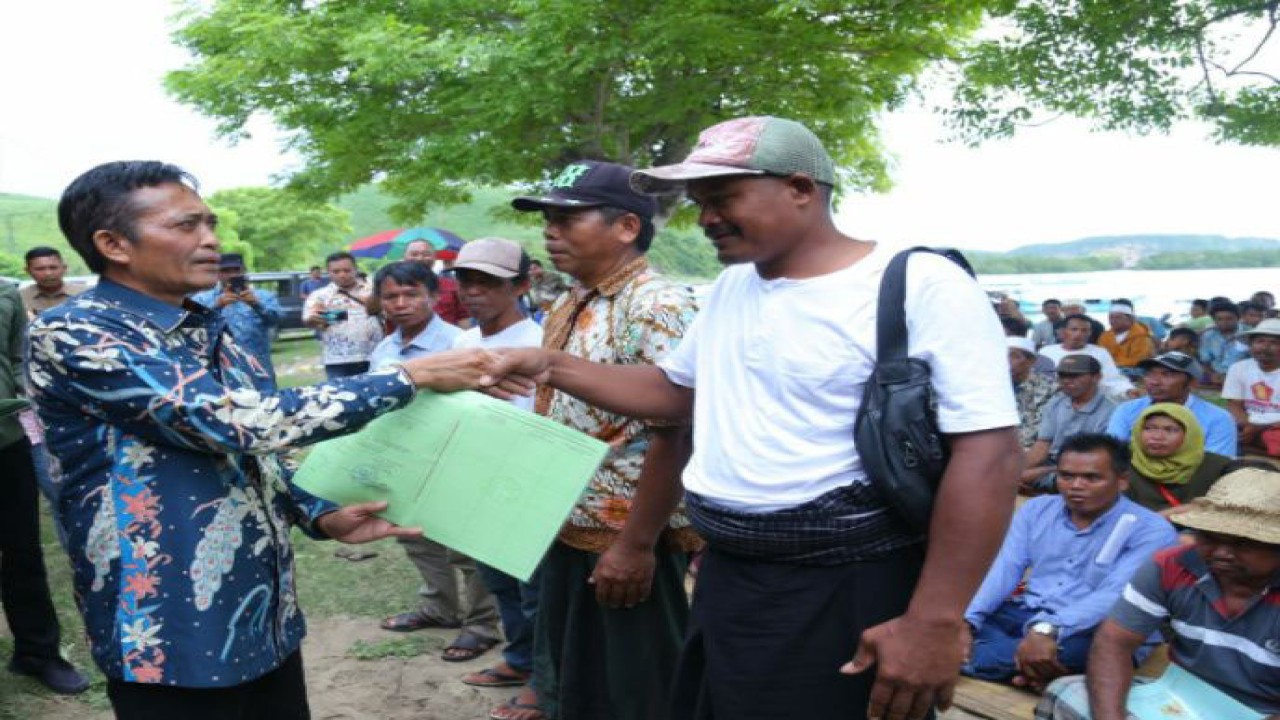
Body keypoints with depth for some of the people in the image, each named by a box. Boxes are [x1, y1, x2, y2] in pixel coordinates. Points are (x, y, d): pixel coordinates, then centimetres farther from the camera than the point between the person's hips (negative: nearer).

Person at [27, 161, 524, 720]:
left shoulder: (208, 333, 9)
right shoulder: (73, 334, -17)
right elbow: (242, 423, -27)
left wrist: (322, 516, -3)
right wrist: (413, 375, -23)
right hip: (173, 638, -7)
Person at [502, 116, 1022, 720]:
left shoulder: (922, 287, -16)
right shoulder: (731, 287, 9)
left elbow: (988, 454, -20)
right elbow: (673, 391, 20)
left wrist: (935, 622, -24)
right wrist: (550, 366, 7)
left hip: (845, 595, -7)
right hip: (725, 576, 8)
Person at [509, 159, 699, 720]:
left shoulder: (656, 306, -19)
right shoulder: (567, 307, 10)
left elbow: (673, 436, -24)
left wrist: (636, 544, -24)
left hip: (627, 540, -8)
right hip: (567, 533, 9)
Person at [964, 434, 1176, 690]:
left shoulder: (1151, 530, -7)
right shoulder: (1036, 509, 9)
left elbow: (1115, 595, -22)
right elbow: (1004, 568, -1)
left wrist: (1048, 629, -38)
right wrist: (967, 620, -19)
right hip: (1020, 614, 4)